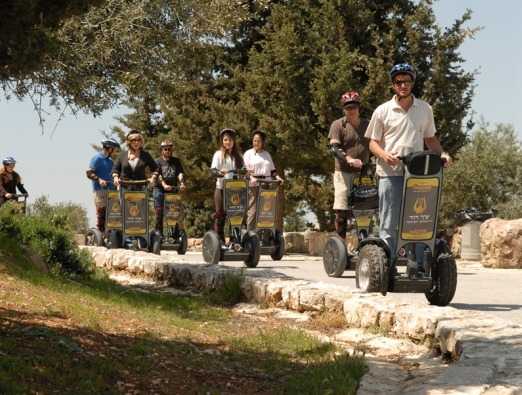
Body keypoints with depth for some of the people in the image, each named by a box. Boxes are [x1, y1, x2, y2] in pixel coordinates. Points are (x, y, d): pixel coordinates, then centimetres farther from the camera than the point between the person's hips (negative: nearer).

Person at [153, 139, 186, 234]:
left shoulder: (176, 161, 16)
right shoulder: (158, 161, 7)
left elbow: (180, 173, 2)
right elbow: (158, 175, -8)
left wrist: (182, 183, -19)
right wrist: (164, 185, -26)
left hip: (173, 190, 2)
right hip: (160, 190, -2)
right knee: (159, 212, -6)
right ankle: (158, 232, -1)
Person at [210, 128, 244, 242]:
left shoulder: (238, 155, 14)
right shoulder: (218, 154, 2)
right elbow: (213, 170, -8)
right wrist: (220, 173, -28)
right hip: (221, 188, -3)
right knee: (220, 214, -2)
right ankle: (219, 240, 0)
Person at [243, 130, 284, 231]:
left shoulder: (267, 154, 20)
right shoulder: (248, 153, 7)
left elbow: (272, 169, 22)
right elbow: (244, 168, -2)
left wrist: (277, 177, 4)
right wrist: (248, 173, -23)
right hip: (254, 185, -4)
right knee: (252, 211, -8)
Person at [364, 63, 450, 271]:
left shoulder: (424, 109, 12)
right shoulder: (383, 111, 5)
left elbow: (430, 139, 20)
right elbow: (373, 142, 7)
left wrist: (441, 154, 1)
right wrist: (384, 155, -14)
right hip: (390, 173, -2)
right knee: (389, 224, 0)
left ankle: (421, 266, 6)